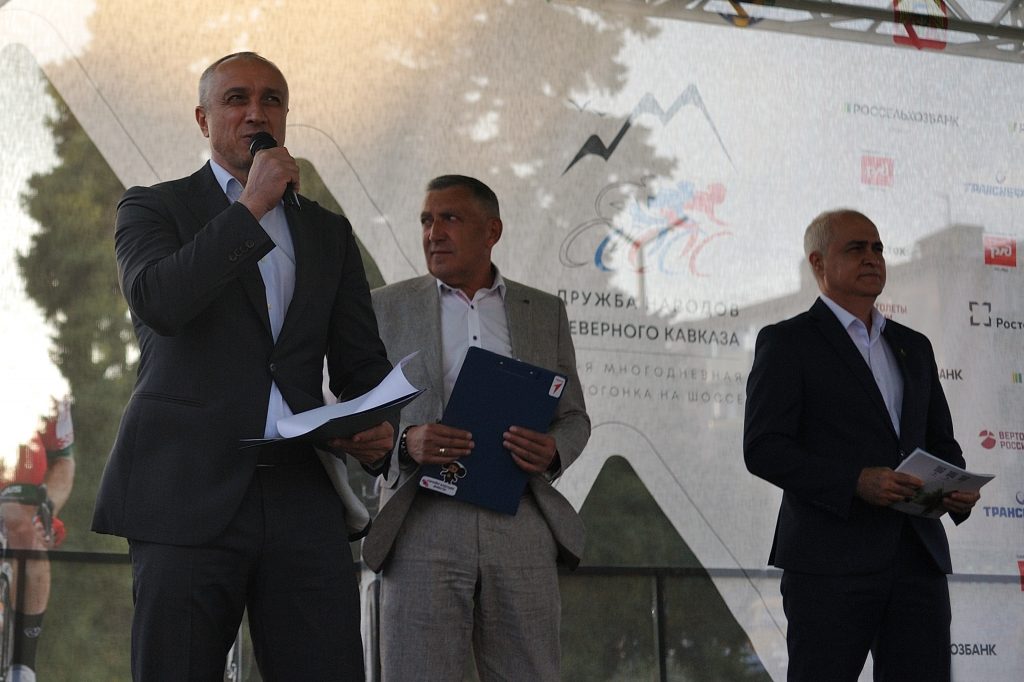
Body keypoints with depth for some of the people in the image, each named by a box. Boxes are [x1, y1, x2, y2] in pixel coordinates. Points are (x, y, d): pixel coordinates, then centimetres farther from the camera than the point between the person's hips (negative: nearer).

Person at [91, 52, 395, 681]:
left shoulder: (328, 232, 20)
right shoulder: (154, 208, 9)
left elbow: (362, 361, 17)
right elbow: (157, 302, -12)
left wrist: (379, 429, -5)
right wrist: (252, 208, -10)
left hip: (303, 495, 3)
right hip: (190, 495, -3)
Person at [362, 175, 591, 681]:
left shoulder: (545, 312, 16)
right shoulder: (386, 308, 11)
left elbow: (573, 415, 18)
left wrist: (553, 450, -6)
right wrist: (405, 442, -12)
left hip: (521, 523, 1)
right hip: (424, 525, -1)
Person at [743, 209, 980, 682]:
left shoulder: (914, 346, 21)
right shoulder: (786, 342, 2)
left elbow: (940, 442, 25)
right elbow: (763, 448, -7)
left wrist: (957, 490, 2)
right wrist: (854, 482, -19)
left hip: (917, 555, 5)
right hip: (829, 560, -5)